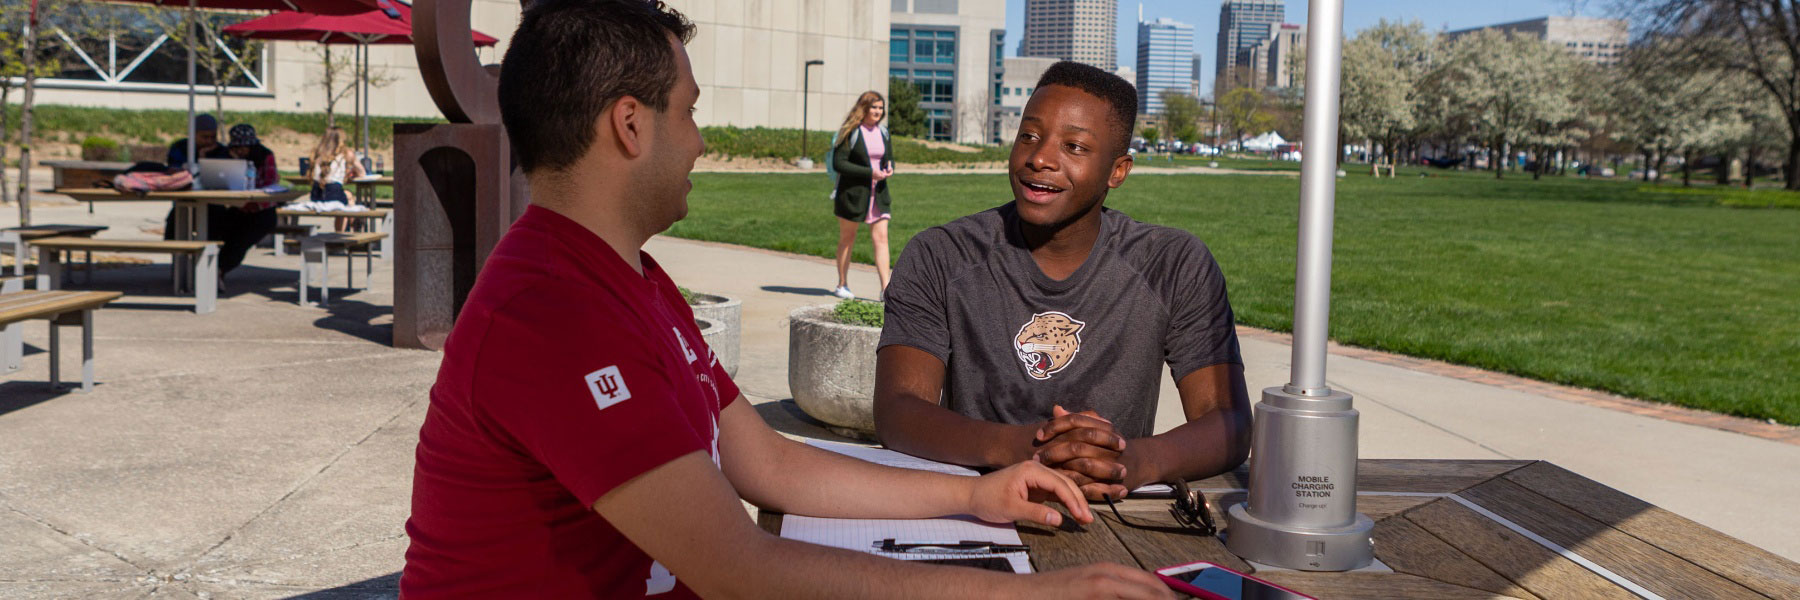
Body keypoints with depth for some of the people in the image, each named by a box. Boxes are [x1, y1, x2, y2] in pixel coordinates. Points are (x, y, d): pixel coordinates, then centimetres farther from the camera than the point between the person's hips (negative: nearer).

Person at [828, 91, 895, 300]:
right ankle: (842, 286, 20)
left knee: (881, 238, -5)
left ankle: (886, 288, -9)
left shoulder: (883, 132, 10)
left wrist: (890, 169, -4)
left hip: (878, 194, 5)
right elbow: (838, 163, -15)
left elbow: (890, 157, 22)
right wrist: (869, 172, -20)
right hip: (852, 193, -5)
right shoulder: (850, 133, -9)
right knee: (847, 239, 7)